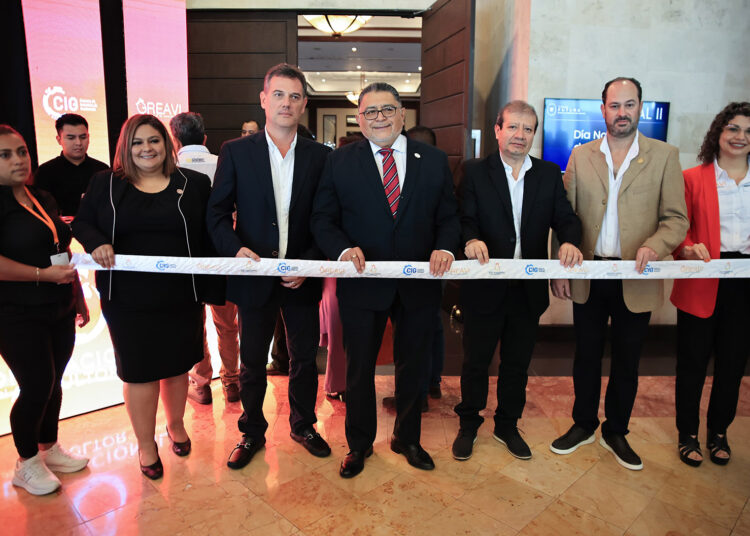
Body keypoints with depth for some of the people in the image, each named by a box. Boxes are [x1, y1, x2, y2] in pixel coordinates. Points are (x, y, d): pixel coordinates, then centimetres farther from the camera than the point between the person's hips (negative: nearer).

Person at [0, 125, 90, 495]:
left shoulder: (43, 199, 11)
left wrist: (79, 299, 18)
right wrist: (44, 274, -19)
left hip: (60, 311, 6)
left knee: (53, 382, 14)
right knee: (36, 386, -1)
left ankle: (49, 449, 33)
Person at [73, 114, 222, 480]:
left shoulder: (194, 184, 2)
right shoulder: (105, 183, 4)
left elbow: (208, 239, 1)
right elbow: (82, 222, 10)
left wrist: (213, 290, -3)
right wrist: (96, 243, -14)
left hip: (181, 298, 0)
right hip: (127, 299, 0)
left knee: (177, 365, 16)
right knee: (138, 371, 9)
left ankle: (176, 425, 42)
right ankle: (145, 444, 30)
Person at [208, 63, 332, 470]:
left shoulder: (320, 156, 1)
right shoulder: (236, 152, 0)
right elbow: (217, 212, -1)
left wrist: (310, 262, -12)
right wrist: (235, 248, -18)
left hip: (301, 277, 1)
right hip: (254, 275, 0)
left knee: (305, 358, 14)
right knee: (252, 362, 13)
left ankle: (303, 425, 37)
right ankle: (252, 432, 35)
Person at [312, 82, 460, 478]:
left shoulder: (434, 161, 3)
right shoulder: (340, 162, 0)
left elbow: (449, 218, 4)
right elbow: (322, 221, -2)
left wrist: (444, 247, -16)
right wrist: (344, 249, -21)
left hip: (419, 285, 2)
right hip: (362, 284, -1)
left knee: (413, 367, 17)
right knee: (358, 368, 13)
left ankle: (407, 439, 42)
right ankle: (359, 444, 38)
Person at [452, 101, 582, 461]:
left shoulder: (550, 174, 7)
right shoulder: (475, 172, -2)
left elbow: (565, 218, 1)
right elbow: (465, 219, -10)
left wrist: (570, 241, -21)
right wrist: (471, 239, -32)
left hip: (529, 289, 3)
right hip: (485, 288, -3)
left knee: (517, 364, 17)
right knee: (475, 362, 11)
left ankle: (507, 426, 38)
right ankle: (468, 426, 33)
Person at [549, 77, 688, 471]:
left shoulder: (664, 156, 1)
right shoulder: (580, 156, 5)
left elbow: (677, 218, -3)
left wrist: (655, 246, -23)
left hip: (636, 279, 0)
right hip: (588, 276, 1)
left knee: (626, 361, 12)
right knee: (586, 355, 13)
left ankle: (616, 432, 31)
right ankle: (583, 425, 32)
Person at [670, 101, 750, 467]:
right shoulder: (692, 178, 2)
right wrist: (688, 248, -21)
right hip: (702, 284, -3)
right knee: (693, 361, 6)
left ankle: (718, 432, 32)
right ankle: (687, 434, 24)